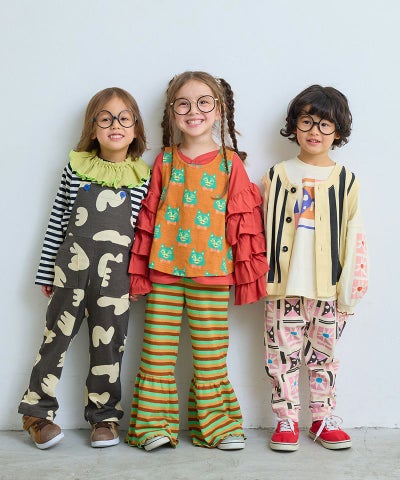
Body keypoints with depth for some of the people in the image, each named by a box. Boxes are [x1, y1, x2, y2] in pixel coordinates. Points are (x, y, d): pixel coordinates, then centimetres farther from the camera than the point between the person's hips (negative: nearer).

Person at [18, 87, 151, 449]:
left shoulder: (143, 176, 4)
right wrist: (46, 271, 7)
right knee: (57, 337, 8)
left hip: (115, 273, 0)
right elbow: (57, 222, 6)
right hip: (71, 267, 0)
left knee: (108, 343, 8)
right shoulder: (77, 167, 3)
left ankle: (104, 414, 24)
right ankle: (37, 410, 23)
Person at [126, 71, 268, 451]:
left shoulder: (230, 162, 3)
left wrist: (247, 269, 1)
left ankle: (215, 424, 17)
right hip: (164, 269, 2)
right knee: (158, 349, 3)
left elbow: (242, 220, 3)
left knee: (210, 353, 5)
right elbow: (148, 216, 9)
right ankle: (155, 424, 13)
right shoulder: (164, 161, 7)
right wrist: (140, 267, 6)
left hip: (212, 272, -1)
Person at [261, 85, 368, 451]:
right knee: (283, 355, 5)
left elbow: (355, 237, 3)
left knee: (324, 356, 12)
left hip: (328, 287, 1)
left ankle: (324, 420, 25)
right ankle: (286, 421, 18)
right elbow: (261, 230, 5)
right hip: (283, 286, 0)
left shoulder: (346, 181, 3)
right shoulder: (276, 176, 3)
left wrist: (352, 288, -1)